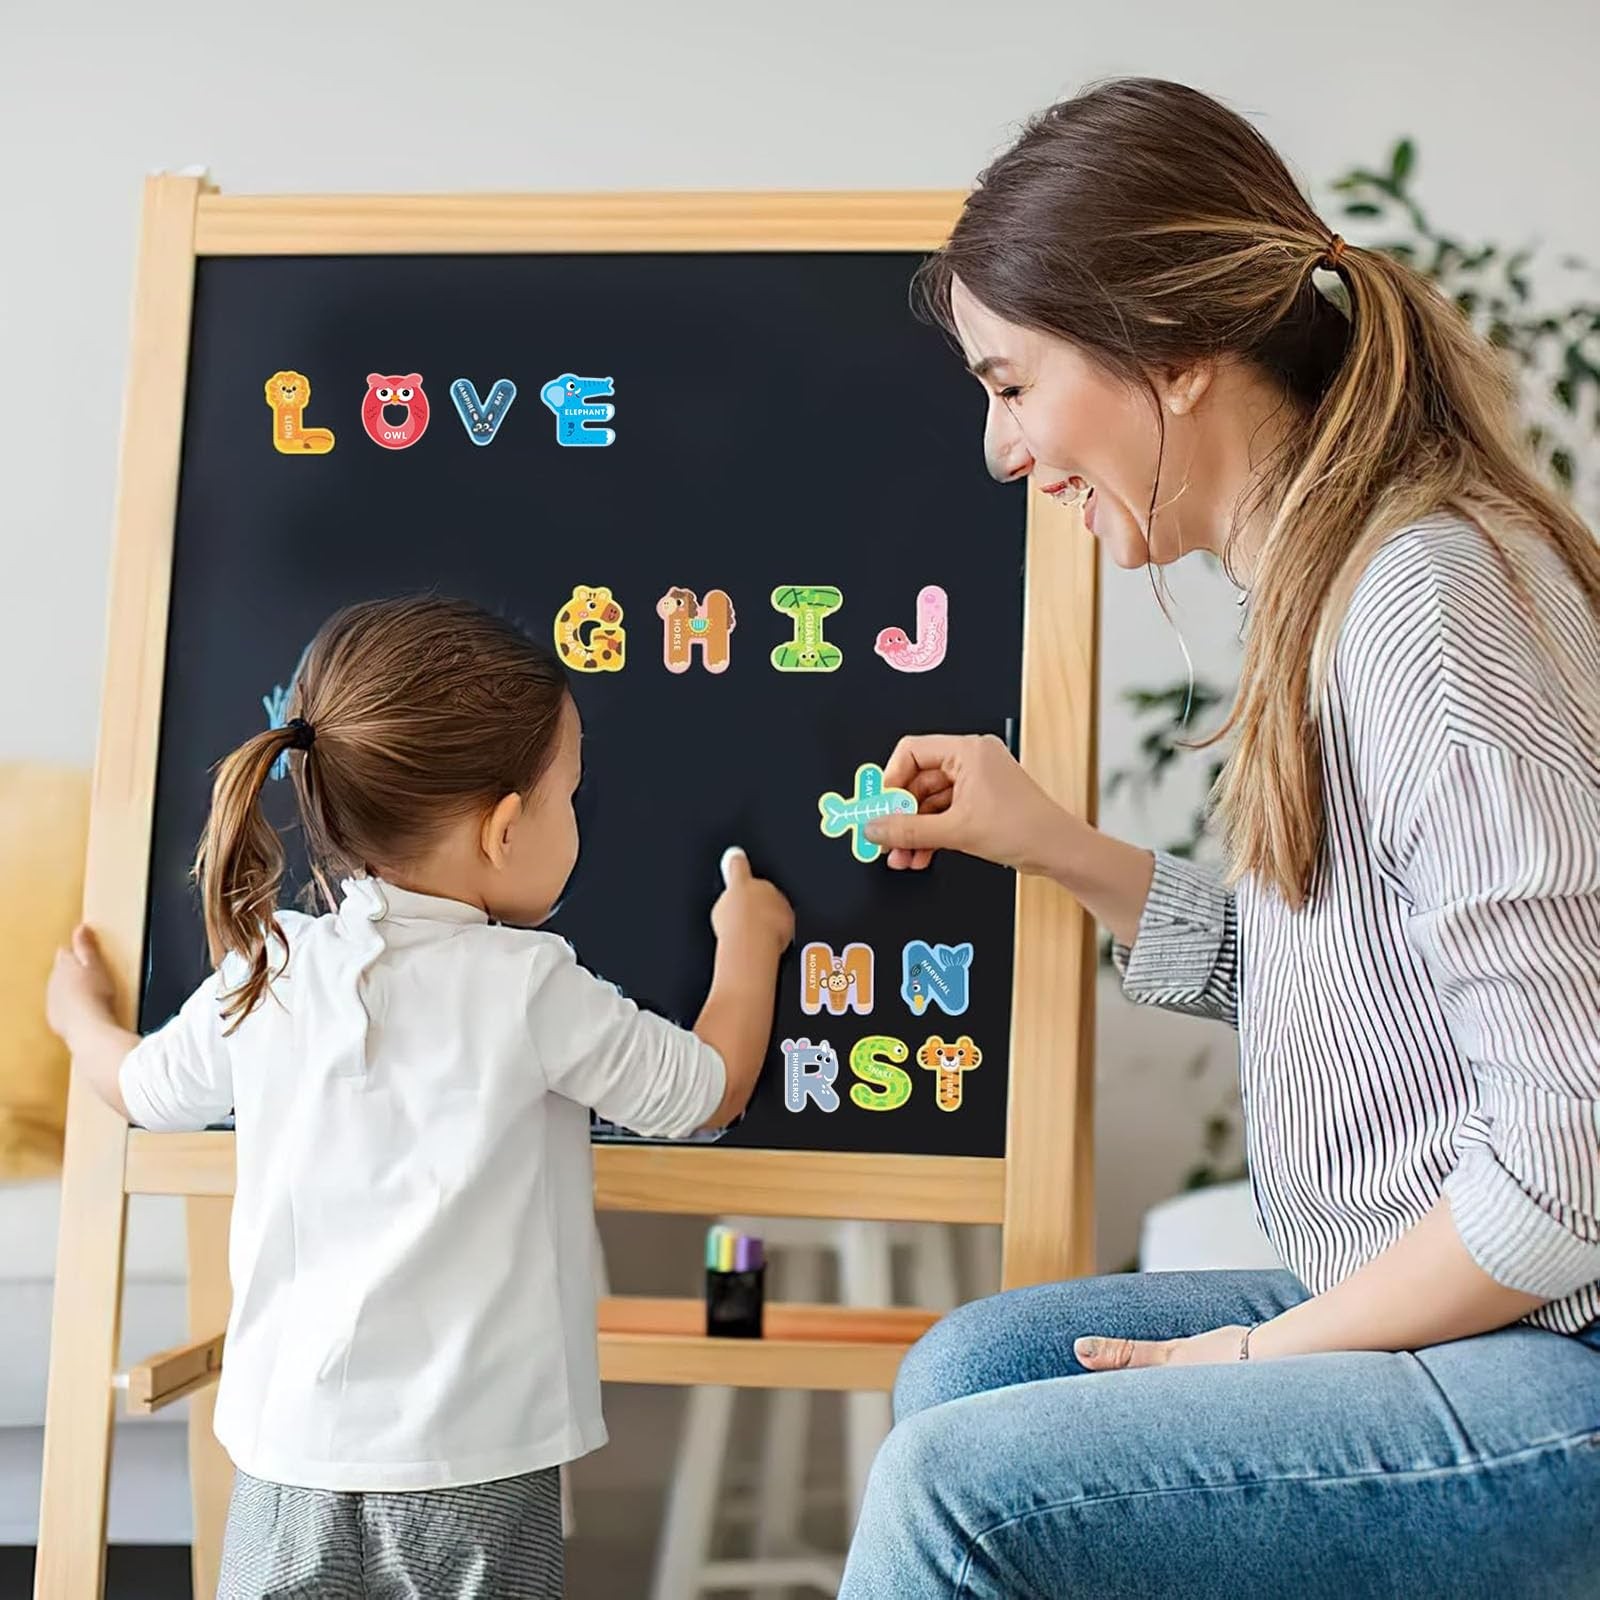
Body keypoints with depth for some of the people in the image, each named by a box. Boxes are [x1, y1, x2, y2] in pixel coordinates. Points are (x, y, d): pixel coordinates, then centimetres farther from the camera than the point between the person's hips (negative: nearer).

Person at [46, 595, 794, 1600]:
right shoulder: (531, 988, -16)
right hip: (474, 1456, -4)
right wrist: (749, 944, 14)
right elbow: (712, 1094, -3)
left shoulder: (267, 973, -4)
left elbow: (145, 1089, 15)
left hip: (295, 1445, 4)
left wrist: (80, 1012, 38)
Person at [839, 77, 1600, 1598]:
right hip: (1443, 1304, 9)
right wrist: (1047, 841, 9)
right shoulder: (1329, 583, 8)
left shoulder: (1428, 600, -22)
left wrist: (1269, 1351, -13)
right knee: (971, 1362, 12)